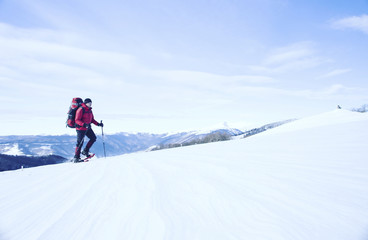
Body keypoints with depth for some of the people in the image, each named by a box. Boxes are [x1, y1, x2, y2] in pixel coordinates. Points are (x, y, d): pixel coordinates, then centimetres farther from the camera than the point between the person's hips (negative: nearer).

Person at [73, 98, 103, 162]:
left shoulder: (89, 110, 11)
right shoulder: (81, 110, -14)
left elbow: (92, 120, 18)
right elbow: (77, 120, -19)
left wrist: (98, 124, 4)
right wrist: (84, 124, -33)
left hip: (88, 128, 8)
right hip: (81, 128, -8)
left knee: (93, 138, 1)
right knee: (80, 142, -5)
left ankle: (85, 151, 14)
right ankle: (76, 157, 7)